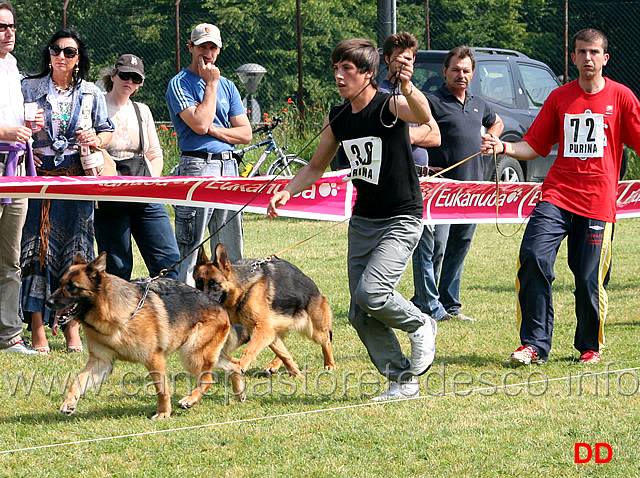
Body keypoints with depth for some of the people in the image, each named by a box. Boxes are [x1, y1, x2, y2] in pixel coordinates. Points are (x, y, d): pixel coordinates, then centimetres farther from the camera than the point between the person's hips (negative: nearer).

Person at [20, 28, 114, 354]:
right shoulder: (29, 88, 6)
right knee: (38, 246, -6)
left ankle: (71, 326, 7)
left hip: (77, 177, 1)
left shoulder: (90, 93, 11)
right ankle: (38, 328, -5)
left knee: (74, 247, 0)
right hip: (38, 176, -1)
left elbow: (107, 129, 17)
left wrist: (96, 140, -5)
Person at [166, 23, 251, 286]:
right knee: (189, 249, -9)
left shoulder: (227, 86, 17)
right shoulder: (180, 84, -1)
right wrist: (211, 84, -7)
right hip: (197, 167, -6)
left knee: (231, 253, 6)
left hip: (229, 167, 6)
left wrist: (213, 129, -6)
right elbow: (200, 124, -16)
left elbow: (245, 133, 10)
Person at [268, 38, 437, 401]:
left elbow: (423, 115, -39)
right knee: (361, 316, 2)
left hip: (402, 221, -7)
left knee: (370, 292, -24)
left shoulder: (389, 106, -16)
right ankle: (403, 380, 16)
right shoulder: (338, 119, 5)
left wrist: (407, 87, -61)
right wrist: (287, 192, -2)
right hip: (363, 221, 7)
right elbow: (316, 168, 16)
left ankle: (421, 326, 5)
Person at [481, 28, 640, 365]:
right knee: (533, 257, -18)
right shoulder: (559, 97, 10)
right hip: (557, 195, 2)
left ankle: (590, 347, 21)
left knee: (589, 280, -2)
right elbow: (535, 145, 12)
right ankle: (534, 344, -12)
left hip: (598, 202, -2)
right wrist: (505, 148, -6)